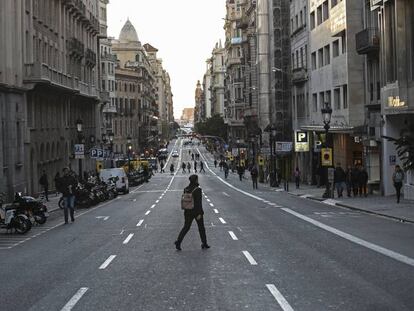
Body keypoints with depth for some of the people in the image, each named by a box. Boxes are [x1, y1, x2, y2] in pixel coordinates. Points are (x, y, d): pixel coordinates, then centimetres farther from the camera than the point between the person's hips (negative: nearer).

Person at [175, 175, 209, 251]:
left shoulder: (186, 189, 1)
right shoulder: (197, 189, -17)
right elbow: (199, 202, -19)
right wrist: (199, 213, -18)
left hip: (188, 212, 5)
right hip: (197, 211, -5)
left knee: (186, 227, 10)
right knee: (201, 227, 12)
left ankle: (178, 241, -5)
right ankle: (204, 243, 21)